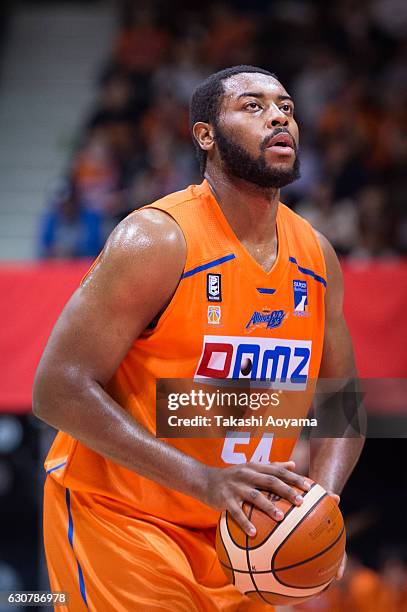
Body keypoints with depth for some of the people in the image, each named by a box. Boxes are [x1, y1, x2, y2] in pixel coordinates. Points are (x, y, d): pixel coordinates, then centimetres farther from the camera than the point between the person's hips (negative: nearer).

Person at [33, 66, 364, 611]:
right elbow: (58, 389, -23)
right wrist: (205, 481, -31)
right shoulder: (156, 241, -18)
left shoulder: (317, 258, 3)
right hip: (115, 517, -6)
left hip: (232, 530, 7)